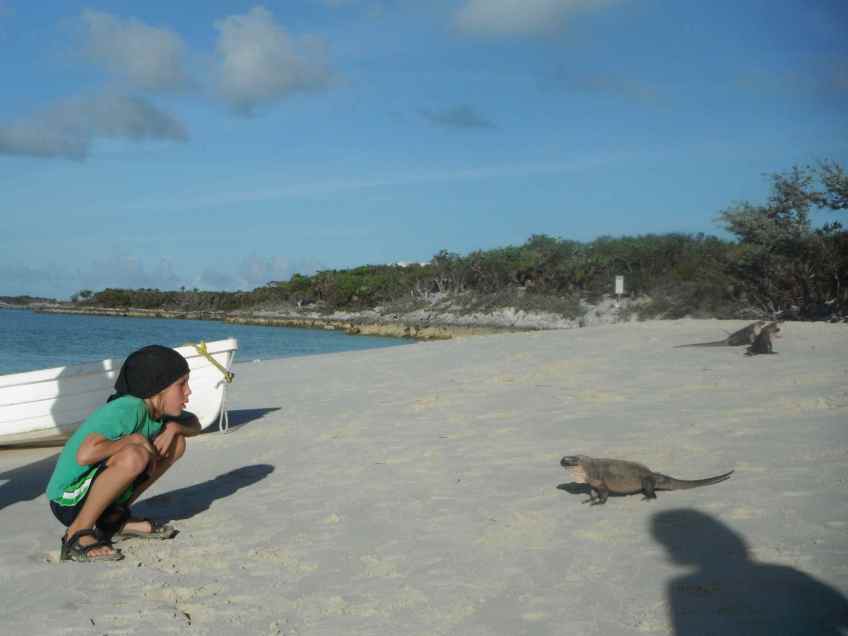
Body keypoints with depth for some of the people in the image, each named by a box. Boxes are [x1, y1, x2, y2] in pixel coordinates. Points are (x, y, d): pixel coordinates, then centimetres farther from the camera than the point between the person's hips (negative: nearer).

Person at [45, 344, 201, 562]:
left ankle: (114, 517, 8)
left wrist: (173, 427, -6)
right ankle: (78, 533, -16)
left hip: (96, 489, 8)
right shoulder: (129, 409, -25)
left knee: (176, 442, 3)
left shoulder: (157, 408, 0)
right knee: (134, 456, -35)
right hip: (69, 501, -8)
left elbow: (194, 424, 16)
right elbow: (85, 455, -36)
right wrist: (133, 439, -23)